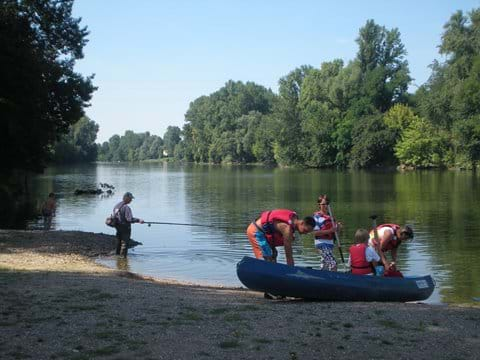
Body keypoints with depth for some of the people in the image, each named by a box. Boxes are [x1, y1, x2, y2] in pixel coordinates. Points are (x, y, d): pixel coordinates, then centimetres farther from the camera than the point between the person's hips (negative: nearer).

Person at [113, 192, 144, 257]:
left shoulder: (117, 205, 6)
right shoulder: (126, 207, -21)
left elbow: (114, 216, 14)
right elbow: (129, 219, -26)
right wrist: (138, 220, -19)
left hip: (118, 227, 9)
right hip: (125, 228, -9)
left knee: (118, 242, 19)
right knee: (124, 243, -1)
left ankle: (117, 255, 28)